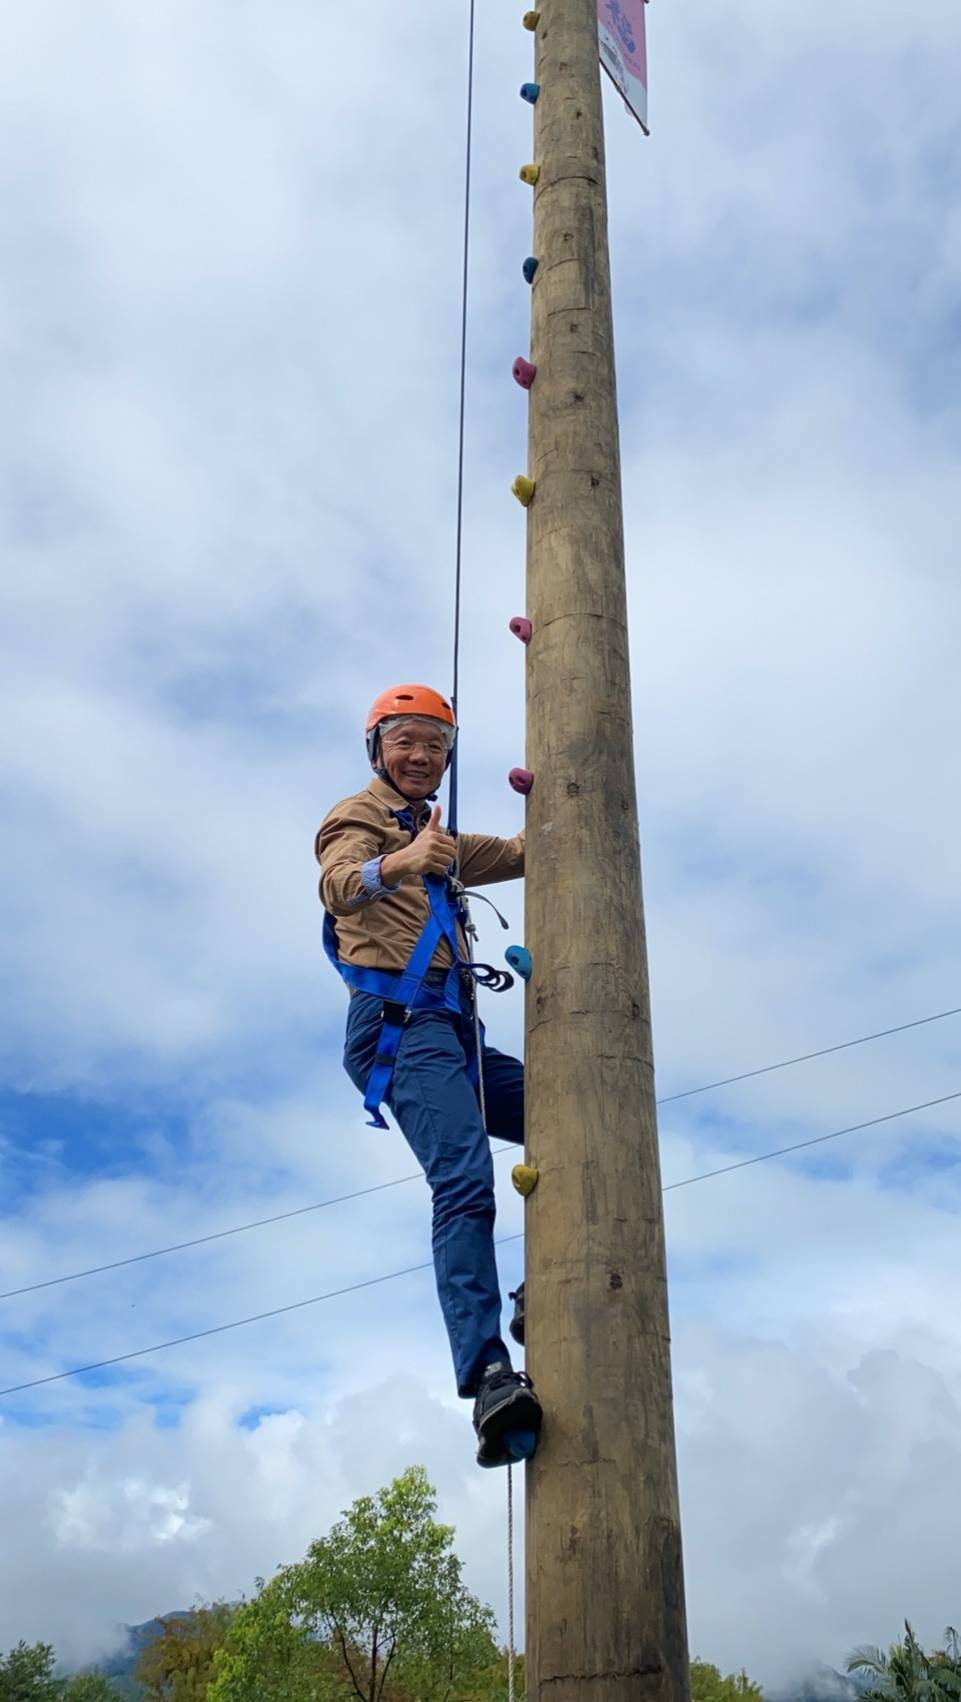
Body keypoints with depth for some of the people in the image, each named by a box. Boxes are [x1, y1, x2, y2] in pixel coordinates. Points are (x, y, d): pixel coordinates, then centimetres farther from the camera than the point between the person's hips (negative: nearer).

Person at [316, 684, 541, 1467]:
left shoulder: (438, 839, 29)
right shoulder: (358, 818, 4)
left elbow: (526, 854, 35)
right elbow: (339, 883, -19)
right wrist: (399, 862, -42)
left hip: (453, 1034, 9)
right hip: (399, 1024, -9)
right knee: (465, 1183, -27)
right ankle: (490, 1379, -38)